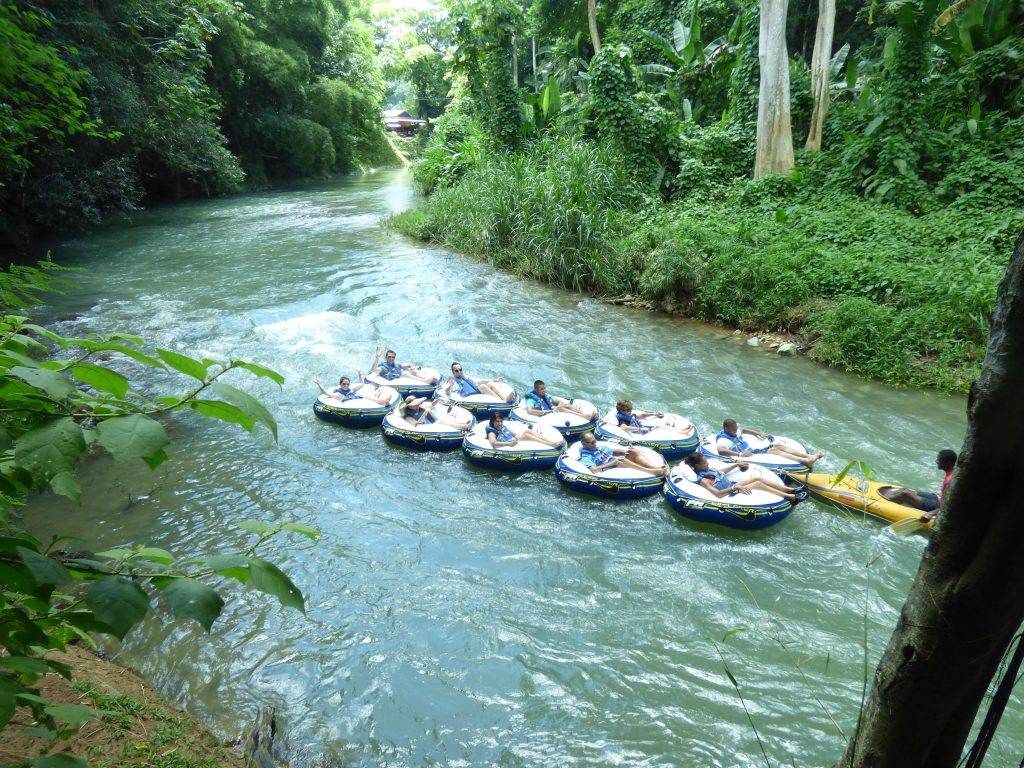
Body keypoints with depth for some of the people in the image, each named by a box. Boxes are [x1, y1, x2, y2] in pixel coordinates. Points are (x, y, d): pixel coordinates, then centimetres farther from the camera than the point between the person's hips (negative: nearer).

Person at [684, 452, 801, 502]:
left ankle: (790, 490, -2)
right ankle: (790, 497, -17)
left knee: (757, 478, -2)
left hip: (732, 484, 9)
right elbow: (717, 494, -33)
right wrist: (735, 487, -37)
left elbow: (722, 472, 25)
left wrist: (737, 465, 24)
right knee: (758, 484, -18)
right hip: (730, 493, -9)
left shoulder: (707, 469, 7)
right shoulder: (702, 479, -22)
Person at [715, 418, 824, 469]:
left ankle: (810, 456, -11)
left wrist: (760, 434, 22)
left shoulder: (735, 431, 10)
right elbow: (720, 450, -40)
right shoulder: (723, 439, -19)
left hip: (753, 450, 10)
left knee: (778, 446, -4)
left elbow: (743, 429, 30)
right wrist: (740, 454, -44)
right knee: (774, 451, -21)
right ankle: (805, 461, -32)